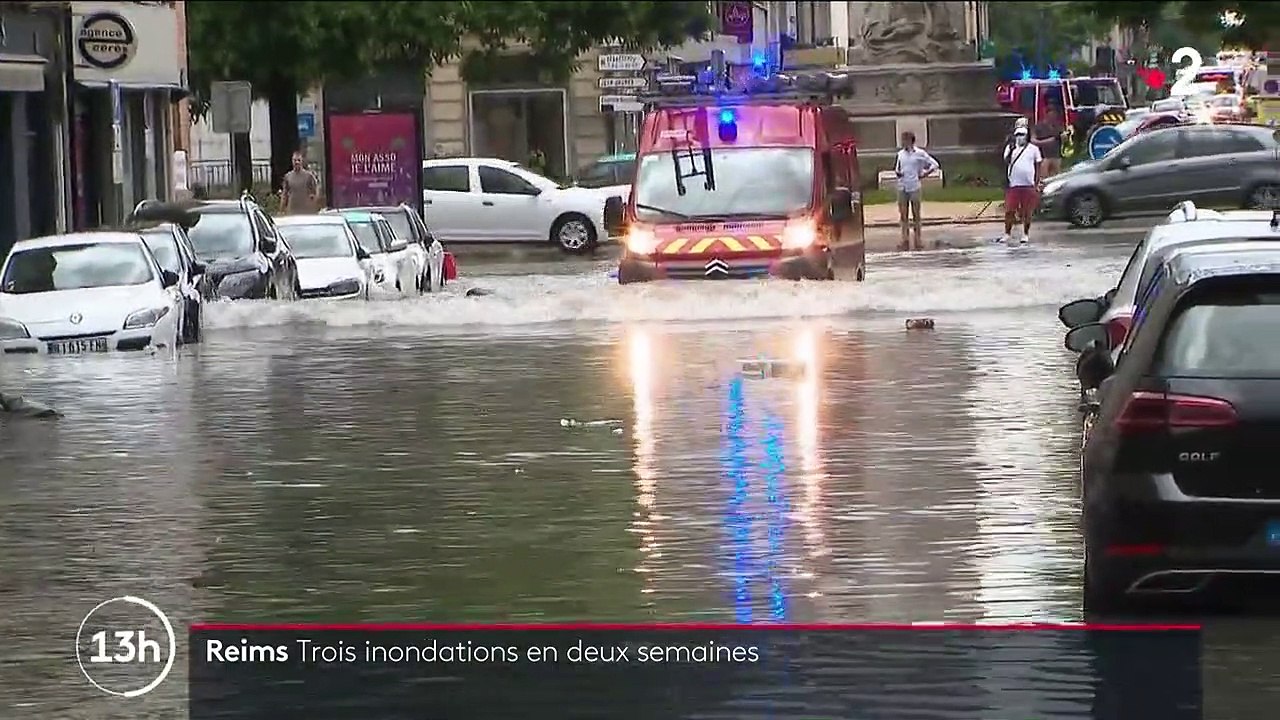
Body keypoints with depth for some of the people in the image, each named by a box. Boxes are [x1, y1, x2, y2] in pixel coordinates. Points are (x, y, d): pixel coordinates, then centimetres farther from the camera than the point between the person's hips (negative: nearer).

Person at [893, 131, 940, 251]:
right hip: (902, 187, 4)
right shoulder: (900, 154, 10)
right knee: (903, 215, 2)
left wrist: (924, 174, -5)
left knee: (916, 214, 1)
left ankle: (917, 241, 6)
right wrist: (897, 172, -3)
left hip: (914, 187, -4)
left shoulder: (920, 154, -3)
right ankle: (905, 240, 5)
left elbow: (934, 164, 2)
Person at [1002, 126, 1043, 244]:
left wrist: (1037, 183, 2)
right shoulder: (1010, 148, 8)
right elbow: (1006, 163, -2)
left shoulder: (1033, 149, 4)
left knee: (1027, 212, 3)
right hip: (1013, 185, 1)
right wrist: (1011, 151, -16)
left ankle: (1026, 234, 15)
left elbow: (1038, 167, 7)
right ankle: (1007, 234, 7)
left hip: (1028, 186, -1)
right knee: (1009, 211, -2)